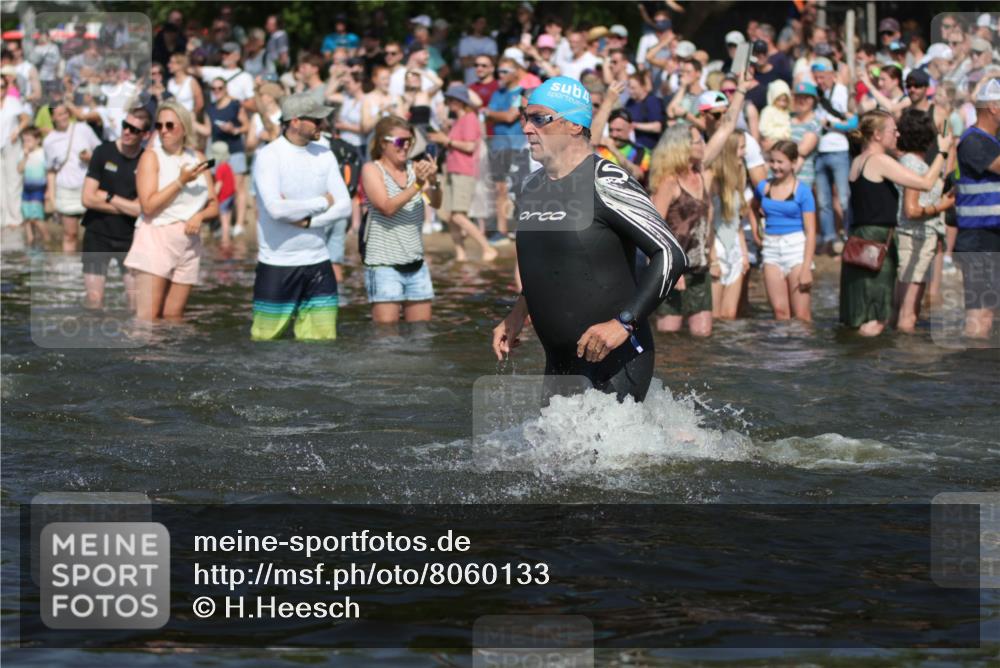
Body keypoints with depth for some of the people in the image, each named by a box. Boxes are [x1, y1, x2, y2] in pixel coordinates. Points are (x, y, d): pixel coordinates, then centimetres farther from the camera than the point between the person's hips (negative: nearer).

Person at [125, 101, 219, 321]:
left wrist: (200, 216, -9)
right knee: (148, 316, -14)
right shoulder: (151, 156, -2)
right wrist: (181, 181, -14)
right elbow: (149, 205, -13)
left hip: (188, 242, 5)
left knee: (173, 316, 5)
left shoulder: (197, 159, 11)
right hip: (156, 239, -5)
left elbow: (214, 206, 13)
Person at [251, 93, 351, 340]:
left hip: (318, 262, 5)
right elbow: (276, 209, -23)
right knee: (265, 339, -2)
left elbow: (344, 206, 1)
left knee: (323, 341, 5)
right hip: (277, 264, -5)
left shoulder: (323, 155, 6)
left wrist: (307, 220, -15)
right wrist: (323, 202, -9)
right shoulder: (269, 156, -10)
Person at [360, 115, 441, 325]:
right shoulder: (372, 170, -3)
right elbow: (387, 207, -16)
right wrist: (417, 184, -24)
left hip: (415, 263, 5)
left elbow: (436, 203, -3)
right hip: (384, 264, -5)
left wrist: (433, 182, -22)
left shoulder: (414, 168, 8)